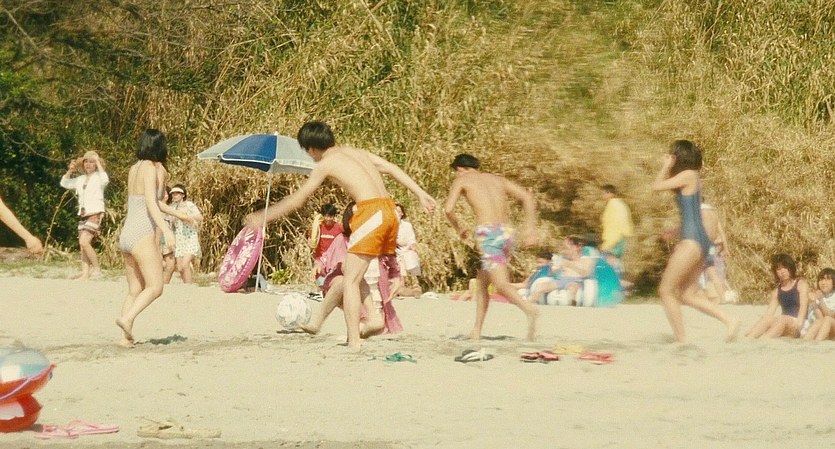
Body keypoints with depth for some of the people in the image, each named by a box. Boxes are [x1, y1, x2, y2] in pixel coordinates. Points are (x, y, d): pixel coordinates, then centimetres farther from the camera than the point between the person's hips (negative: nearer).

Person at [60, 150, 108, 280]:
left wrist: (98, 162, -18)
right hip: (83, 215, 8)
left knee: (84, 242, -21)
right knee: (83, 245, 2)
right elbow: (64, 183, 24)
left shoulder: (98, 176, -2)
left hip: (95, 214, -8)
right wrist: (70, 171, 6)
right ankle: (85, 273, 2)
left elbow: (105, 180, -25)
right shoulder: (81, 179, 18)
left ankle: (96, 268, -13)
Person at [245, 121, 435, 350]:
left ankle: (354, 343, -10)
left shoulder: (325, 164, 4)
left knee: (350, 279, -3)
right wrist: (421, 194, 16)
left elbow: (296, 200, 7)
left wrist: (262, 217, 16)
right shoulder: (354, 151, 23)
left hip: (371, 211, -8)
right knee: (349, 270, 21)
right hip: (389, 211, 8)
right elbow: (392, 168, 16)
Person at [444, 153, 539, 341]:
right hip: (506, 232, 6)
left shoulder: (462, 179, 13)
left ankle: (529, 309, -42)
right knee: (482, 281, 21)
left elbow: (449, 209, 0)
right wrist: (529, 226, 10)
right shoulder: (497, 179, 25)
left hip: (487, 233, -6)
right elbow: (528, 198, 13)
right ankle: (476, 331, 22)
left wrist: (458, 229, 18)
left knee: (501, 284, -15)